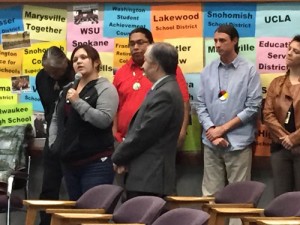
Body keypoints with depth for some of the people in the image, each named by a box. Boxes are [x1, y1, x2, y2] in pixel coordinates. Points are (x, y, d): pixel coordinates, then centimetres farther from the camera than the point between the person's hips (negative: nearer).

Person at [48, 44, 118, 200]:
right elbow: (56, 119, 24)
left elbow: (104, 120, -21)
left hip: (96, 163, -8)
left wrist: (78, 102, -21)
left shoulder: (105, 88, -6)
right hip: (70, 162, 8)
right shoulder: (68, 89, 17)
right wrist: (54, 144, 10)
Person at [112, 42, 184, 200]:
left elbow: (144, 134, -18)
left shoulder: (164, 94, -16)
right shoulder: (165, 89, 16)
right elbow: (141, 129, 17)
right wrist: (123, 156, 6)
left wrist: (118, 157, -4)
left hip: (149, 177, -10)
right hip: (149, 175, 10)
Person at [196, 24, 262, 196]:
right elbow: (201, 105, 7)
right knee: (210, 194, 5)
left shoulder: (249, 70, -2)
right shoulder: (208, 71, 9)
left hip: (239, 143, -3)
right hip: (211, 143, 3)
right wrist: (211, 131, -9)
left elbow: (254, 107, -6)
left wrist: (223, 128, -8)